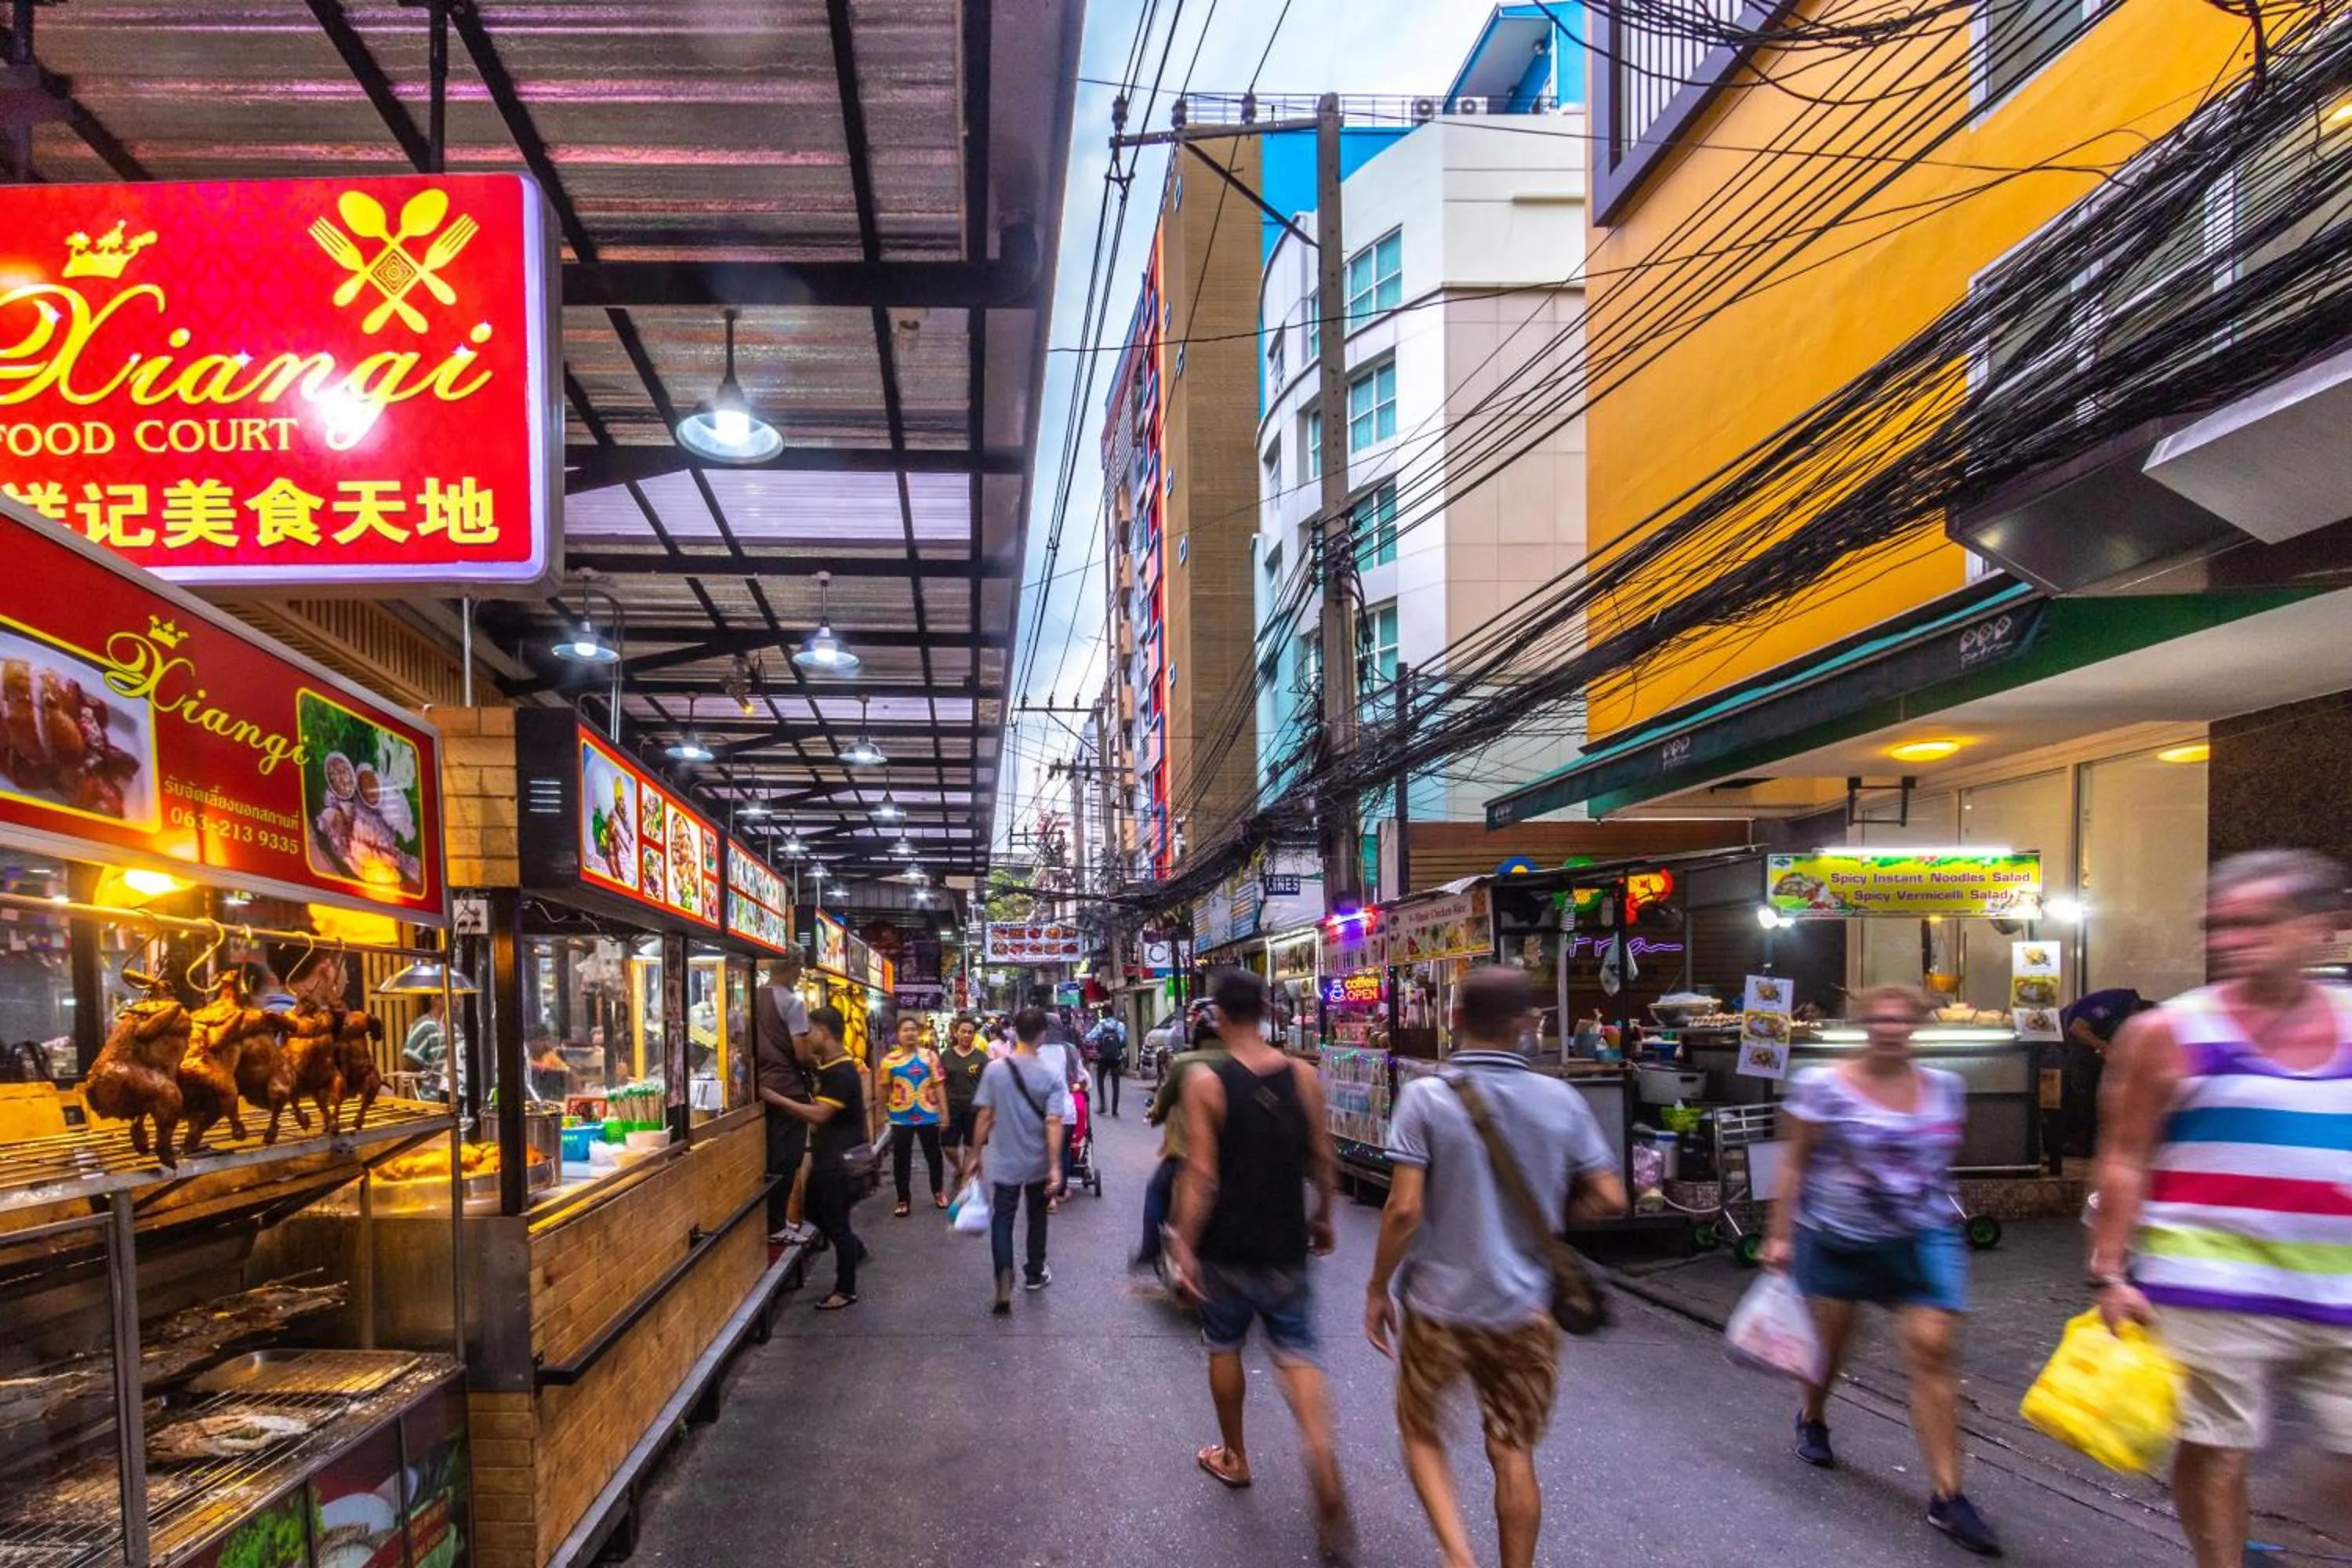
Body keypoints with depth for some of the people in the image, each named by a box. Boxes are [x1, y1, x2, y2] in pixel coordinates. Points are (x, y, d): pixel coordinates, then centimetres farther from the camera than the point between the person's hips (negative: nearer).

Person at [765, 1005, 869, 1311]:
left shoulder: (842, 1073, -23)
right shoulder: (827, 1067, 7)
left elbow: (818, 1114, -29)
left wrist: (775, 1098, -29)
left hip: (840, 1160, -9)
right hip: (826, 1157, 9)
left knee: (837, 1223, 2)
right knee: (815, 1211, 20)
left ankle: (846, 1291, 15)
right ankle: (854, 1248, 37)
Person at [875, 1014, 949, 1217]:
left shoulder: (930, 1056, -5)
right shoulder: (889, 1059, -6)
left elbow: (939, 1085, -3)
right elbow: (882, 1089, 5)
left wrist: (944, 1112, -4)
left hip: (928, 1116, 1)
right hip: (901, 1118, 0)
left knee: (934, 1156, 16)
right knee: (901, 1160, 8)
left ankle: (938, 1192, 36)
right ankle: (903, 1200, 22)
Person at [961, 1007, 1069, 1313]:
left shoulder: (995, 1070, -11)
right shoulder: (1050, 1077, -11)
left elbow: (985, 1117, -8)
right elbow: (1053, 1124, -16)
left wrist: (975, 1155, 2)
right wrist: (1055, 1166, -14)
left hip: (1004, 1162, -1)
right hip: (1038, 1162, 1)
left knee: (1001, 1221, 5)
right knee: (1036, 1217, 21)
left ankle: (1004, 1286, -12)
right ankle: (1034, 1274, 35)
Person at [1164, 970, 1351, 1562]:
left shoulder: (1205, 1083, -14)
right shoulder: (1304, 1077, -4)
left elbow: (1201, 1174, -17)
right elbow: (1323, 1160, 3)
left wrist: (1183, 1244, -11)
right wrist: (1322, 1217, 17)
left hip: (1227, 1248, -2)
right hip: (1285, 1245, 2)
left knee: (1224, 1350, 18)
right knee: (1297, 1357, 8)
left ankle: (1234, 1458, 35)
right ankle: (1326, 1474, -9)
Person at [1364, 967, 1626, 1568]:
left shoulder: (1426, 1097, -15)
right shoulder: (1561, 1101, -5)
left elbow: (1405, 1209, -18)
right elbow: (1609, 1198, -1)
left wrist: (1377, 1288, -5)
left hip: (1440, 1303, -2)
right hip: (1525, 1305, 3)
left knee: (1421, 1428, 18)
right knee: (1514, 1454, 16)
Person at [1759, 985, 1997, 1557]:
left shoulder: (1945, 1087, 1)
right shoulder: (1822, 1086, -11)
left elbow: (1944, 1157, 15)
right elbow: (1795, 1163, -6)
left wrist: (1944, 1207, 18)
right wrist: (1780, 1235, -8)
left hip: (1924, 1237, 2)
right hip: (1838, 1238, -2)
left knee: (1933, 1350, -10)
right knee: (1830, 1339, 12)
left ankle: (1947, 1496, -2)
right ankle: (1812, 1419, 44)